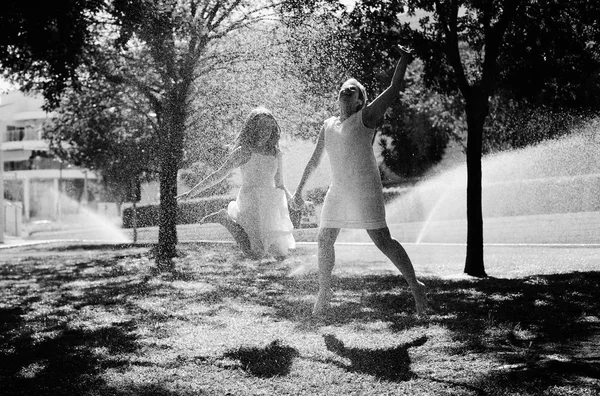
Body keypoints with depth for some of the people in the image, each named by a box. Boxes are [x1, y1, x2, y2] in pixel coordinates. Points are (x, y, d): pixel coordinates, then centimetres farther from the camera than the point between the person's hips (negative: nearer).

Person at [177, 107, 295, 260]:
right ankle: (226, 219, 5)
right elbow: (219, 174, -3)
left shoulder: (276, 154, 12)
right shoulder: (243, 152, -3)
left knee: (281, 255, 7)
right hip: (250, 201, -6)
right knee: (256, 255, -16)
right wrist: (192, 192, -6)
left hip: (271, 205, 6)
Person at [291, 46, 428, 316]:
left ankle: (415, 286, -1)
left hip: (365, 190, -6)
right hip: (338, 191, 6)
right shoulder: (328, 125, 15)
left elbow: (393, 90, -11)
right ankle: (324, 292, 25)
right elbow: (315, 159, 23)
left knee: (383, 242, -11)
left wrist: (403, 61, -22)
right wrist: (299, 191, 24)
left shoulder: (366, 117, -2)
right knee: (323, 240, 8)